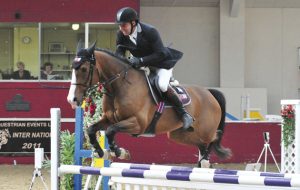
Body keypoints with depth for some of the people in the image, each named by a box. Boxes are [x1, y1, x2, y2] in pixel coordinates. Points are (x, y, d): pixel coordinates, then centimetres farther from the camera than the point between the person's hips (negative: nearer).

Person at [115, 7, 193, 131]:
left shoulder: (150, 32, -30)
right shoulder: (121, 35, -14)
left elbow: (160, 54, -30)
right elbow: (119, 52, -8)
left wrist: (141, 61, -41)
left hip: (162, 63, -7)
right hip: (140, 63, 7)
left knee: (162, 85, -31)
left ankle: (184, 114, -18)